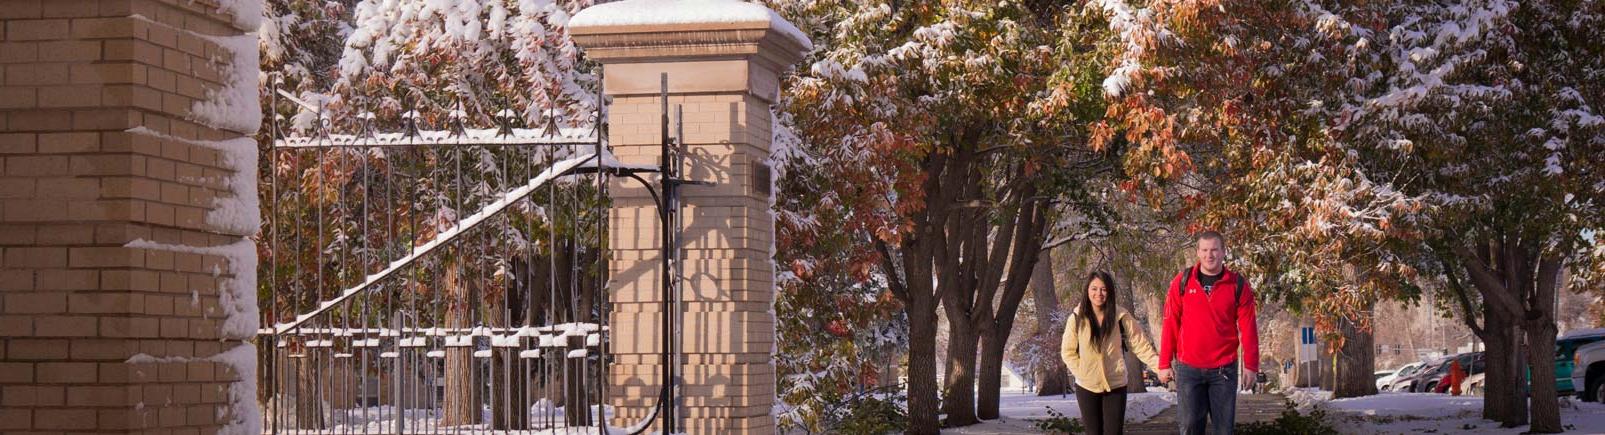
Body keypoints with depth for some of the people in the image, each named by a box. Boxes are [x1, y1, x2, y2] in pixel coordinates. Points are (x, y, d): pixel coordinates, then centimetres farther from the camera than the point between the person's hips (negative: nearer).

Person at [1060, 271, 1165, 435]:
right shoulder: (1076, 318, -7)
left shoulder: (1121, 317, -8)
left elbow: (1141, 345, -6)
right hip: (1087, 387, 1)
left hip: (1115, 386, -1)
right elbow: (1068, 351, 2)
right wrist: (1082, 372, -8)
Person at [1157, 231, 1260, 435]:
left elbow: (1248, 327, 1)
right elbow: (1170, 324, 2)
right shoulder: (1183, 282, 1)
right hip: (1189, 369, 0)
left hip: (1224, 369, 0)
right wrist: (1165, 363, 0)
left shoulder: (1238, 284, 1)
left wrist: (1250, 364, -3)